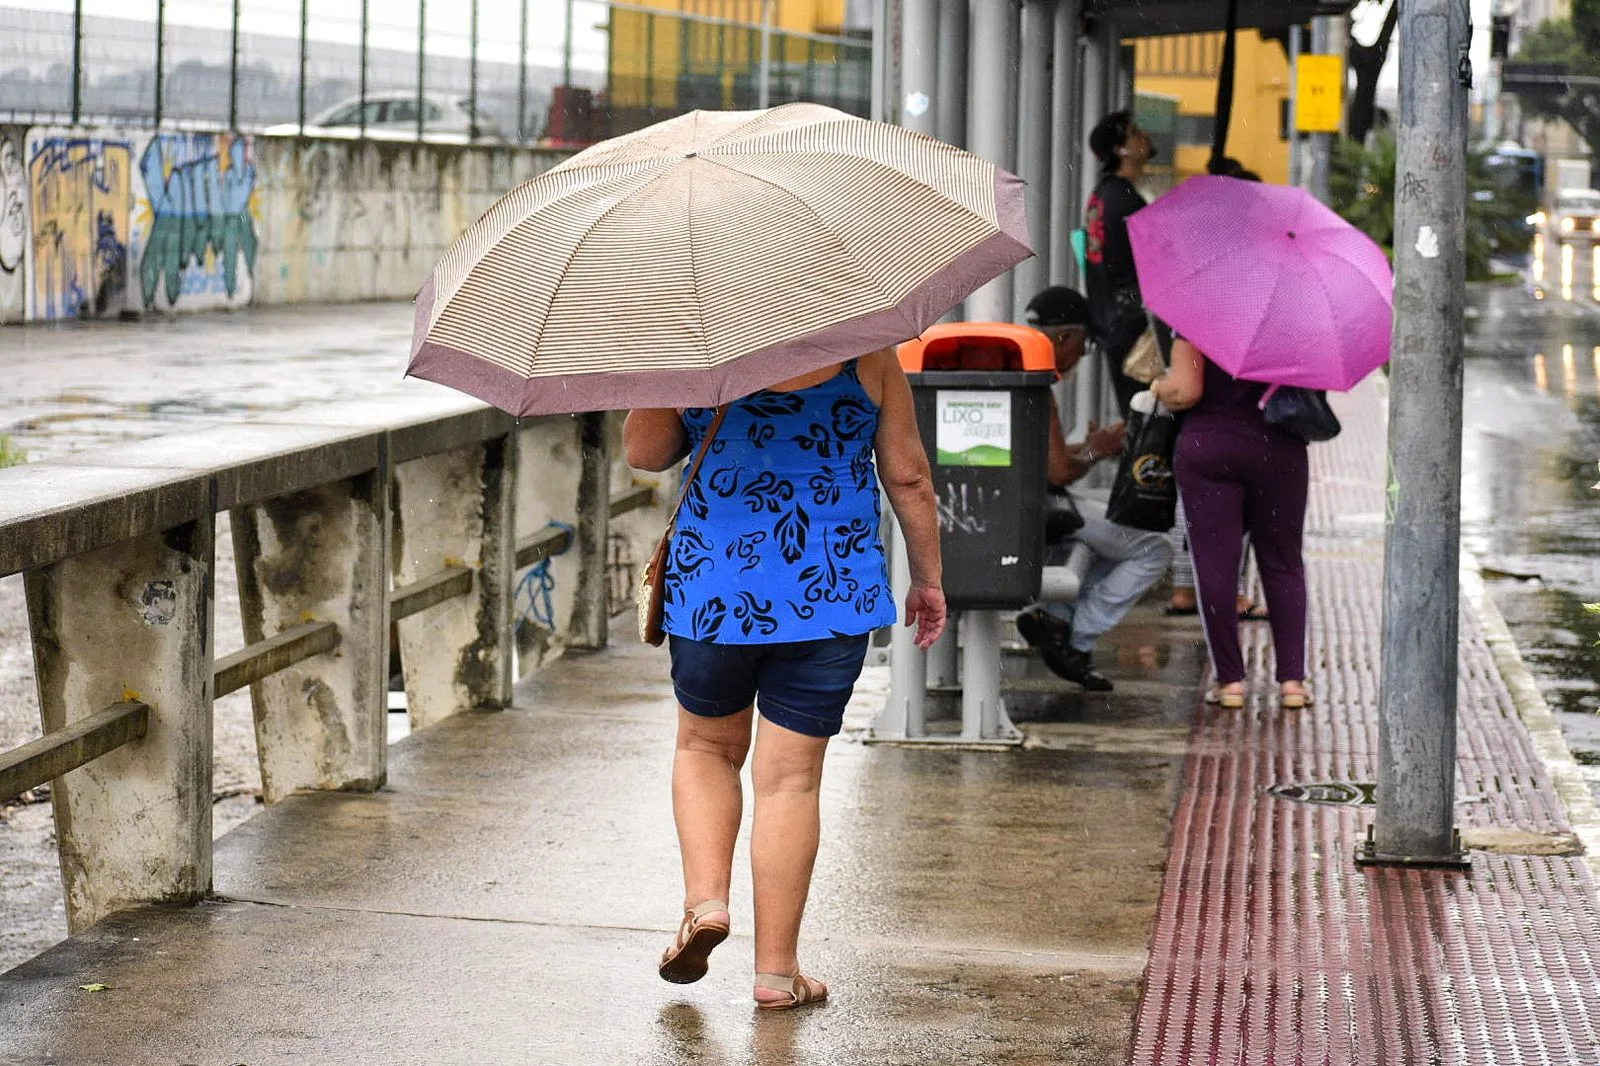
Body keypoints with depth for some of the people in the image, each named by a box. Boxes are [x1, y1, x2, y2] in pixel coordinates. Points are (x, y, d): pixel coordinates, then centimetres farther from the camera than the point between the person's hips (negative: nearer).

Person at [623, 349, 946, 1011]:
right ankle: (776, 968, 7)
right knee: (791, 775, 4)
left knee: (706, 746, 22)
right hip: (831, 589, 0)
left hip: (711, 585, 0)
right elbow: (908, 478, 1)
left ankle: (705, 898, 3)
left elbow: (643, 452, 1)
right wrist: (927, 579, 12)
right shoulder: (866, 352, -2)